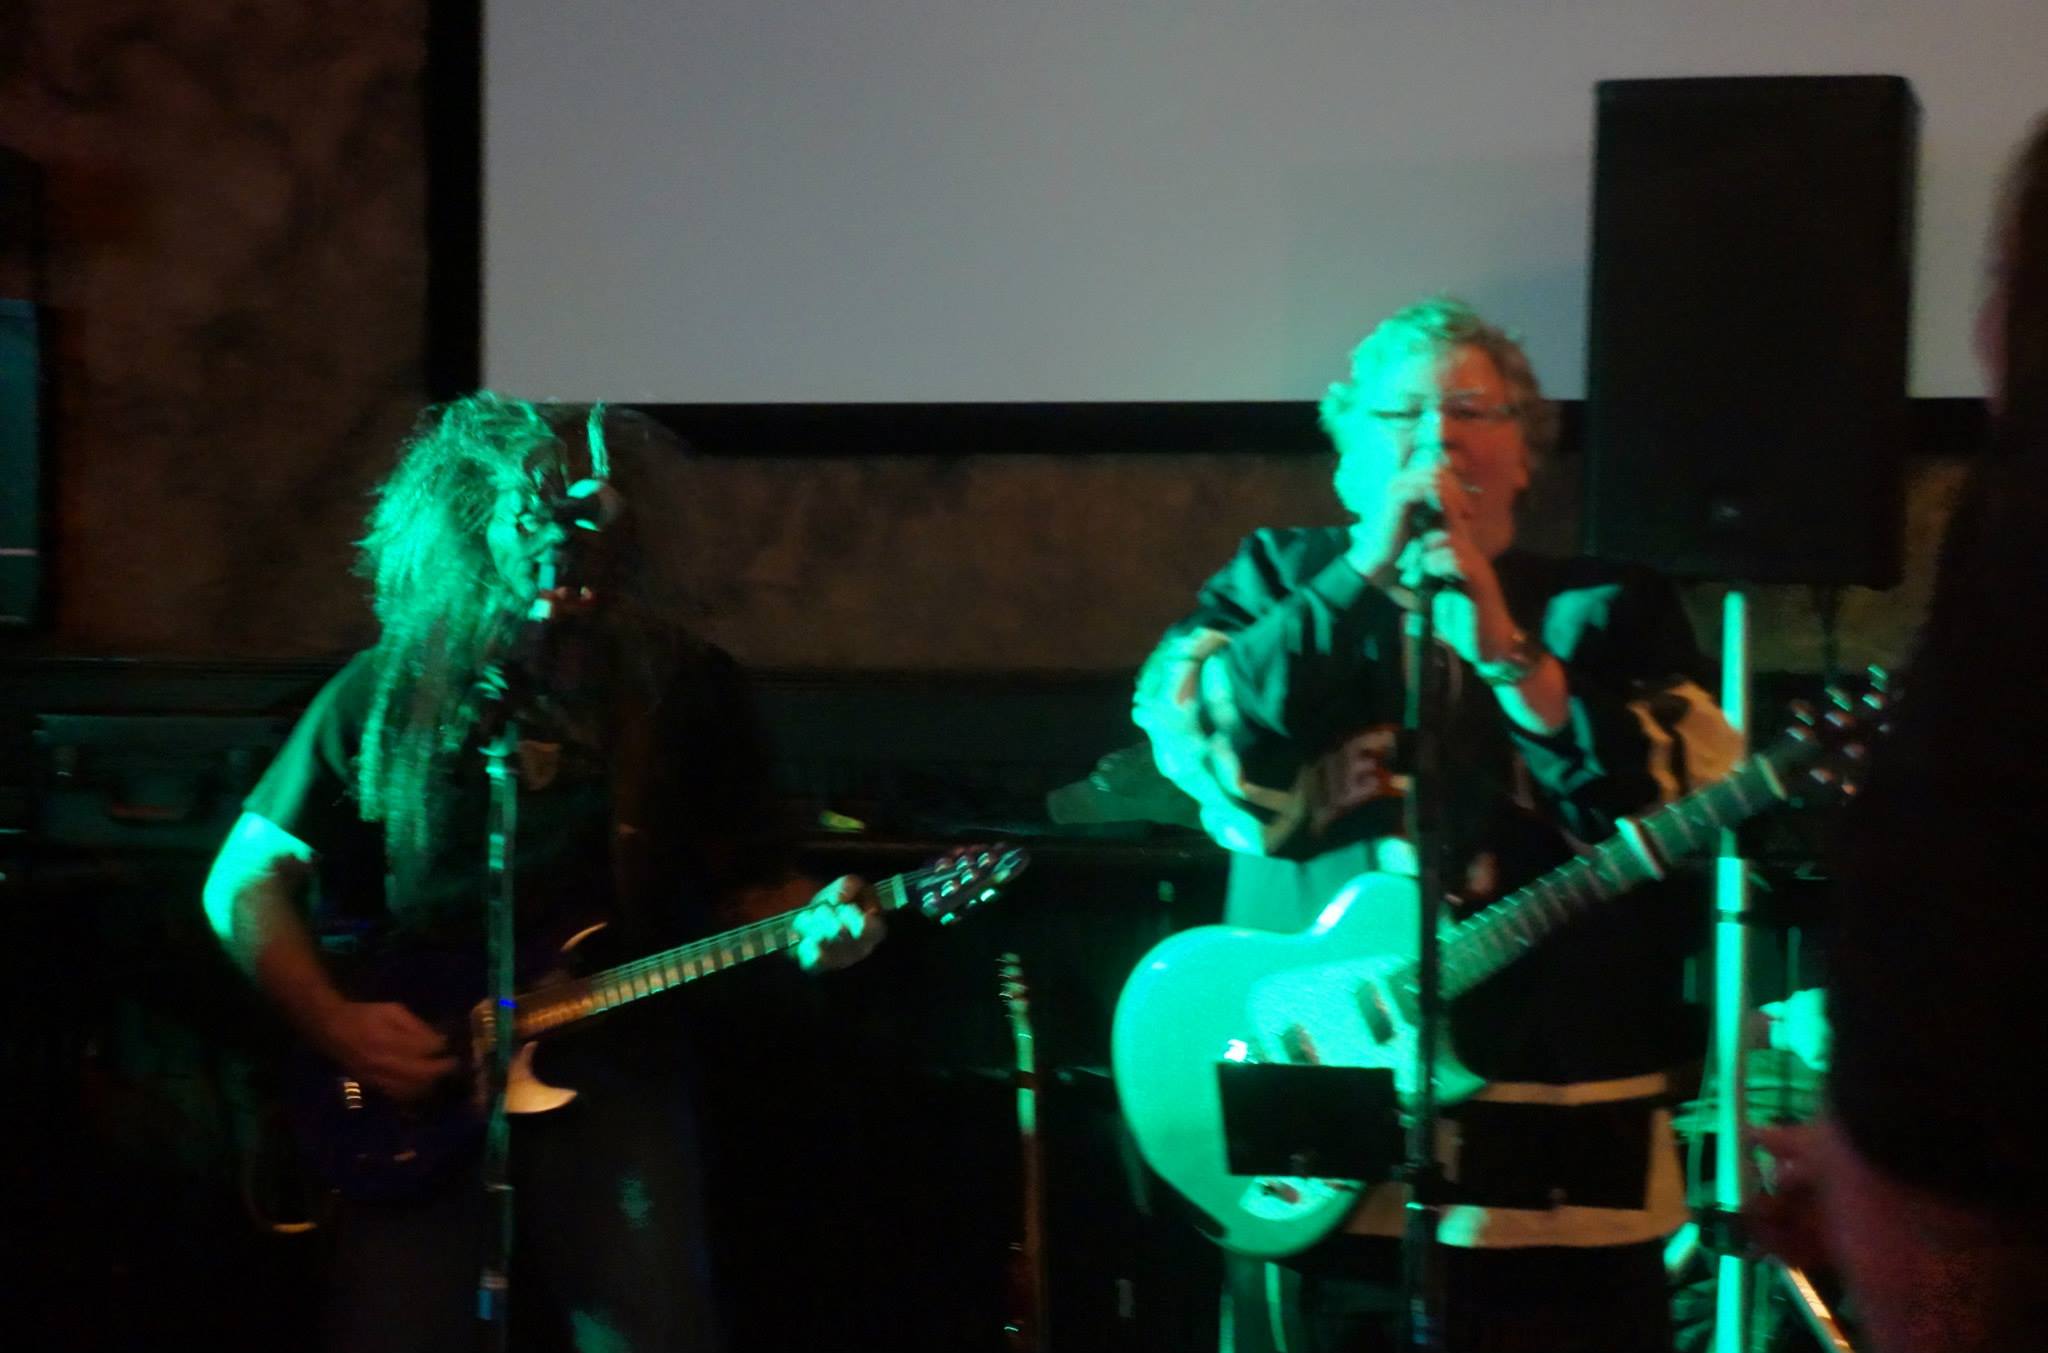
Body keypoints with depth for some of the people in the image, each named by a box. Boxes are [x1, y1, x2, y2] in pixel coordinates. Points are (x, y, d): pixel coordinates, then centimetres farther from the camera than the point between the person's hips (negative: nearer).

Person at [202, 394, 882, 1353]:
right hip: (411, 1077, 0)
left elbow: (747, 883, 13)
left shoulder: (686, 688, 6)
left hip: (610, 1065, 0)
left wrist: (809, 920, -10)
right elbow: (244, 885, 8)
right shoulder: (387, 692, 4)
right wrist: (335, 1024, -5)